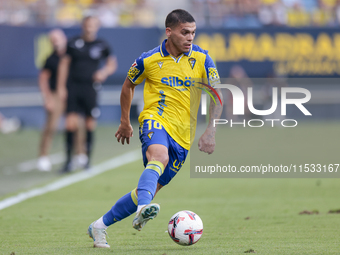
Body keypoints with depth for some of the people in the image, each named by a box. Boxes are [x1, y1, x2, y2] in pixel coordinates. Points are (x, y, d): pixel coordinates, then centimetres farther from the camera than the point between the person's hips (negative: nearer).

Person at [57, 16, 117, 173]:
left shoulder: (102, 46, 4)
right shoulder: (73, 43, 4)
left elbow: (112, 64, 14)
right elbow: (64, 64, 8)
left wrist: (104, 72, -8)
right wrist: (61, 87, 2)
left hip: (91, 88, 0)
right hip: (73, 88, 0)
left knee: (90, 124, 1)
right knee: (70, 123, -9)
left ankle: (87, 158, 16)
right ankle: (68, 161, -3)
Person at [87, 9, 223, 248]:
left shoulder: (202, 59, 0)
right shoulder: (149, 60, -2)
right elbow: (128, 85, 17)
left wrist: (210, 132, -7)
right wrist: (125, 122, 23)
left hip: (182, 135, 3)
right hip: (156, 120, -3)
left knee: (151, 190, 2)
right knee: (159, 157, -38)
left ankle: (100, 226, 15)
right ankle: (143, 208, -60)